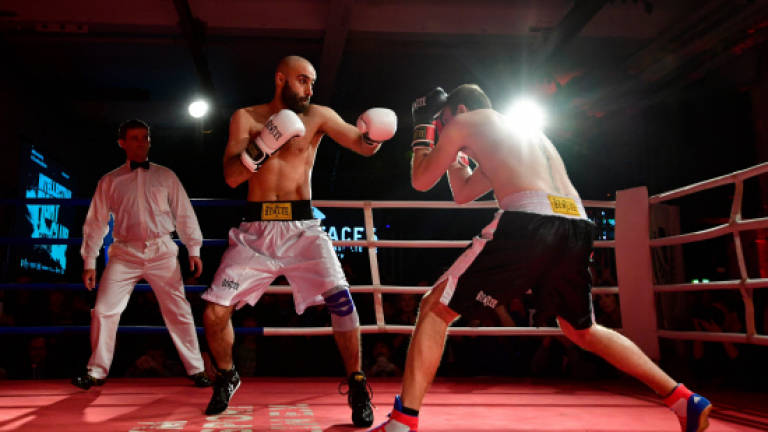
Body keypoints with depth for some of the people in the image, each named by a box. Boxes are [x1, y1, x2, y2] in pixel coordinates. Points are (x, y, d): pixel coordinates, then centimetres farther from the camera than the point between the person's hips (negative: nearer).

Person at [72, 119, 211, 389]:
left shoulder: (165, 176, 9)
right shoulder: (110, 181, 9)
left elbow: (184, 214, 10)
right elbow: (96, 222, 10)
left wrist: (194, 250, 5)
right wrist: (89, 261, 7)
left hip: (162, 252, 0)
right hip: (125, 254, 1)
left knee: (178, 311, -2)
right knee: (103, 311, -4)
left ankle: (196, 369, 9)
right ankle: (97, 372, 14)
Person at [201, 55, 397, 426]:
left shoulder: (318, 116, 5)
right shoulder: (245, 117, 6)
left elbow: (363, 146, -2)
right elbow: (231, 177, -4)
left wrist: (373, 134, -25)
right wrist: (263, 145, -19)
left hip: (302, 227, -1)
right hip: (256, 229, 1)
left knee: (339, 298, -21)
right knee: (214, 313, -3)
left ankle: (357, 386, -1)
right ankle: (226, 376, 27)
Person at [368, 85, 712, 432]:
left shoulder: (466, 122, 17)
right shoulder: (519, 132, 38)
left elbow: (421, 181, 22)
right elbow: (463, 193, 43)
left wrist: (423, 128, 35)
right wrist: (455, 151, 46)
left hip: (529, 220, -7)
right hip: (576, 225, 8)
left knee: (435, 308, 4)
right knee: (582, 330, 28)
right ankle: (685, 402, 27)